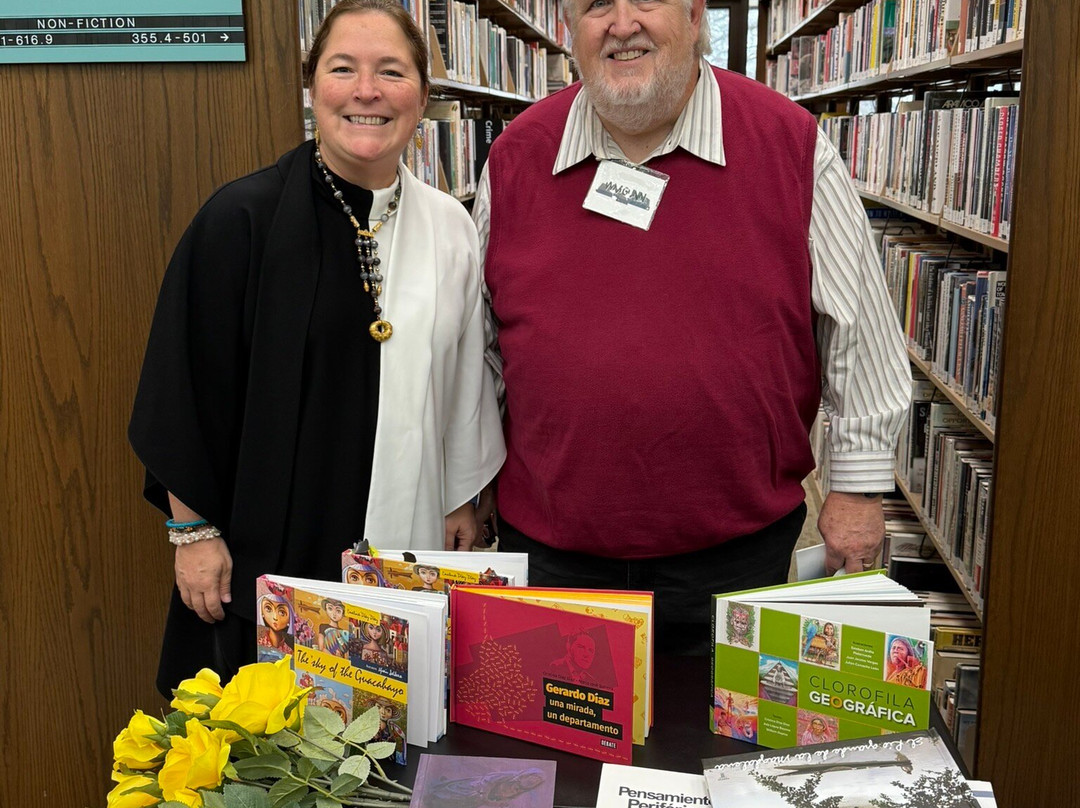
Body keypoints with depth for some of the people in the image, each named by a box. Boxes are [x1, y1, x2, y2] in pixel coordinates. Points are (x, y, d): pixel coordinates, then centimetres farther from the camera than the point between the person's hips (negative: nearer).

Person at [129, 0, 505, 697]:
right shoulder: (243, 219, -9)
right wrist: (194, 529, -5)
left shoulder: (450, 228, 2)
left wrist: (462, 501, 12)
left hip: (408, 545, 3)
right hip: (272, 548, -3)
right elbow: (187, 384, -6)